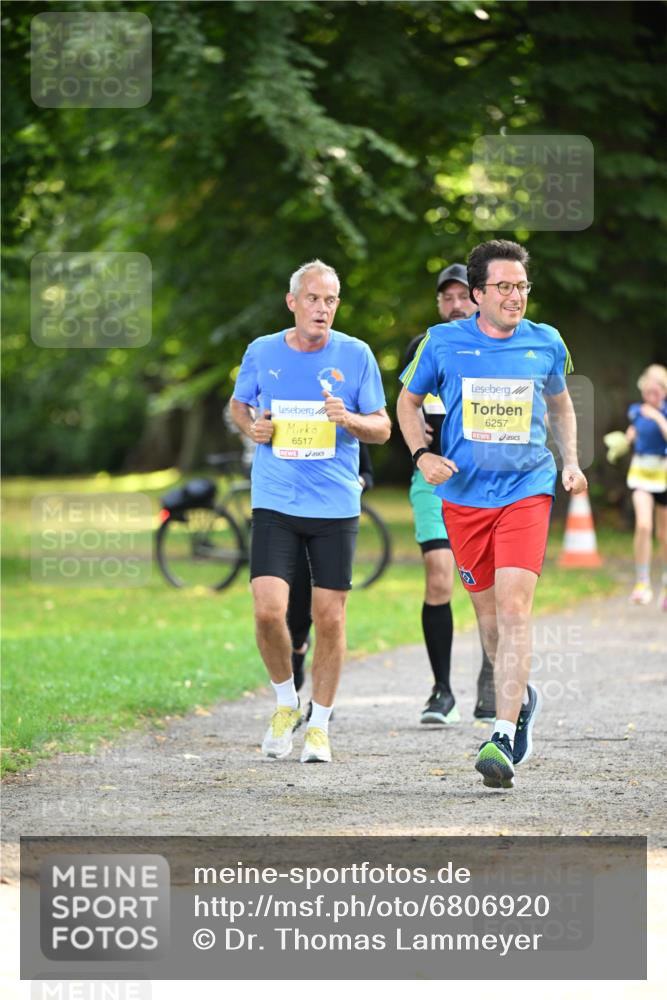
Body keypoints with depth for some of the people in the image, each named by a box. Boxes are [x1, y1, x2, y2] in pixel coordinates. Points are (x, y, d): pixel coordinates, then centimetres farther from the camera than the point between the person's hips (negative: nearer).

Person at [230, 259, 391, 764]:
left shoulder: (356, 355, 0)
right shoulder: (262, 352, 3)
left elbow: (383, 427, 5)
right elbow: (239, 404, 20)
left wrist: (349, 419, -16)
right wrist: (252, 427, -3)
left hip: (336, 505, 0)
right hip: (275, 503, 0)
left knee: (330, 617, 1)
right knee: (268, 610, -12)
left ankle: (319, 724, 18)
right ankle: (286, 703, 14)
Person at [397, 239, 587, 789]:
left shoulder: (546, 343, 3)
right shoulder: (443, 342, -1)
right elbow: (409, 400, 13)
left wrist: (571, 460, 8)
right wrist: (422, 455, -3)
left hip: (527, 490, -1)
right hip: (464, 492, 1)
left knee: (514, 605, -15)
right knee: (488, 609, 10)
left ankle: (503, 737, -19)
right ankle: (521, 697, 38)